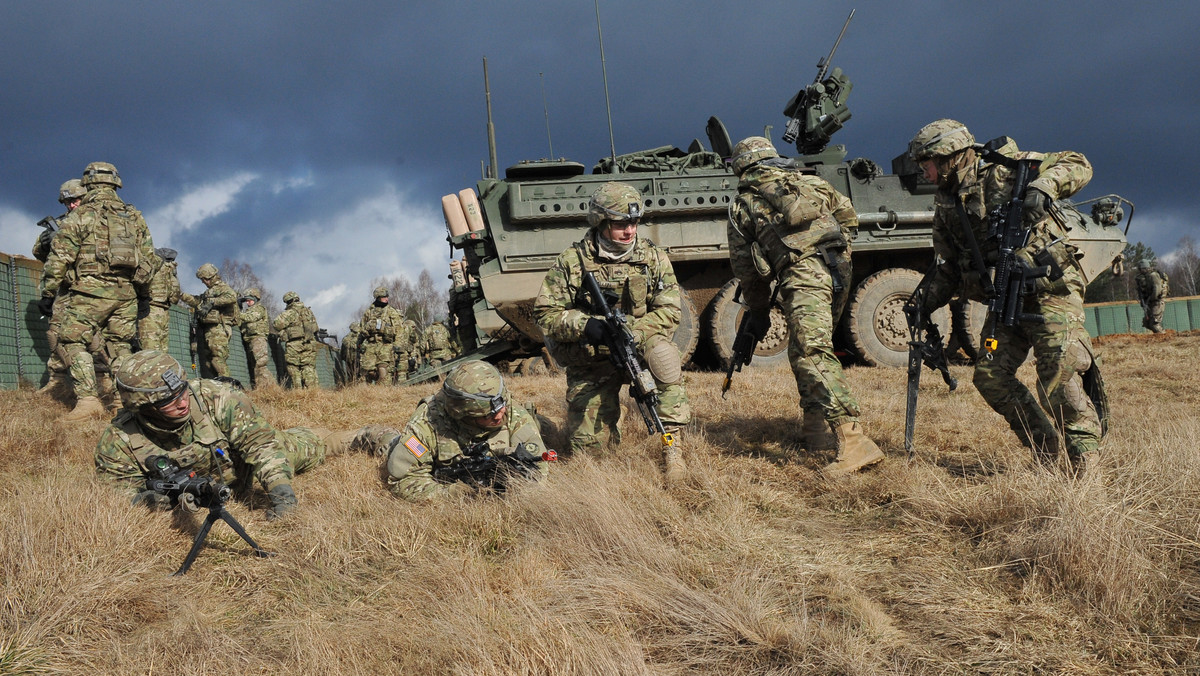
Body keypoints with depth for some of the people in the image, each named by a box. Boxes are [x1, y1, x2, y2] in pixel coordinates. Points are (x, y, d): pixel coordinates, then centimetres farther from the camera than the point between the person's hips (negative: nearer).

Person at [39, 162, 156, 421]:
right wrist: (142, 291, 25)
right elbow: (149, 258, 15)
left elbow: (60, 258, -6)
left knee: (72, 342, -1)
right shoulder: (135, 218, 13)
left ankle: (87, 399, -15)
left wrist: (47, 293, -2)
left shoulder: (80, 216, -2)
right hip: (126, 293, 5)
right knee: (119, 347, 12)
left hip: (90, 292, -5)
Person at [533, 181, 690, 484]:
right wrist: (582, 324, -28)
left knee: (662, 354, -36)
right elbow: (545, 313, -8)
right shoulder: (572, 262, -7)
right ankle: (607, 420, 36)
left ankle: (671, 448, -26)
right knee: (588, 443, -4)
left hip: (638, 345, 0)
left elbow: (670, 310, -8)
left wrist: (631, 331, -26)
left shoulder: (653, 257, -3)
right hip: (589, 363, 0)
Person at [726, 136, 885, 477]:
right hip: (838, 270, 6)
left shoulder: (742, 205, 17)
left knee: (811, 354, -16)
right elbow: (848, 216, 29)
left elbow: (744, 266, 19)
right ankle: (816, 426, 24)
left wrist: (758, 311, 29)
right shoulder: (807, 180, 26)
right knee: (806, 348, 22)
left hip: (802, 274, -6)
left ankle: (854, 441, -30)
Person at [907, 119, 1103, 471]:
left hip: (1050, 288, -7)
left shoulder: (1004, 167, -5)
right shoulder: (946, 204, 13)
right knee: (990, 375, 0)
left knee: (1059, 373, -17)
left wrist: (1042, 188, -26)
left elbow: (1077, 165, -8)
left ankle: (1084, 458, -9)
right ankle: (1048, 451, 10)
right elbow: (949, 266, 19)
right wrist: (927, 302, 4)